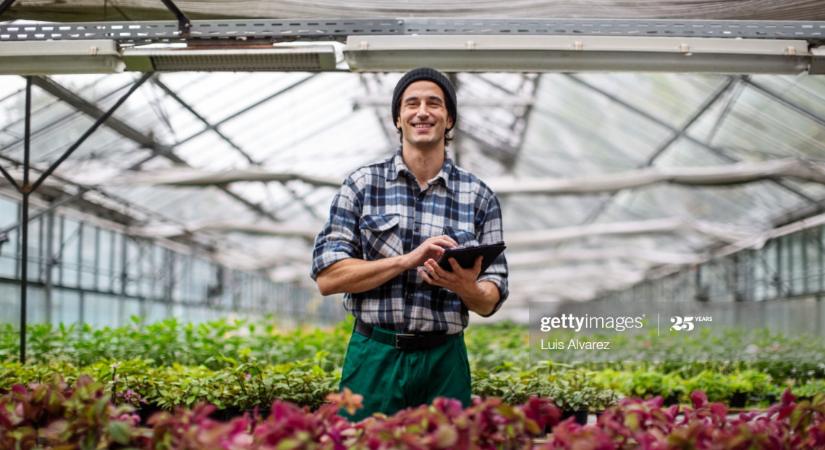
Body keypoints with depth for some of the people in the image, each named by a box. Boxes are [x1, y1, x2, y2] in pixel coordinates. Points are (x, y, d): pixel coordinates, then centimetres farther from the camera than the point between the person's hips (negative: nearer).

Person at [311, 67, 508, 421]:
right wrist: (408, 259, -16)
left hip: (444, 362, 1)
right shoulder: (363, 184, 1)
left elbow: (490, 302, 5)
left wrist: (467, 287, -19)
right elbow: (327, 277, -5)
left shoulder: (479, 197, 4)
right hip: (374, 356, -1)